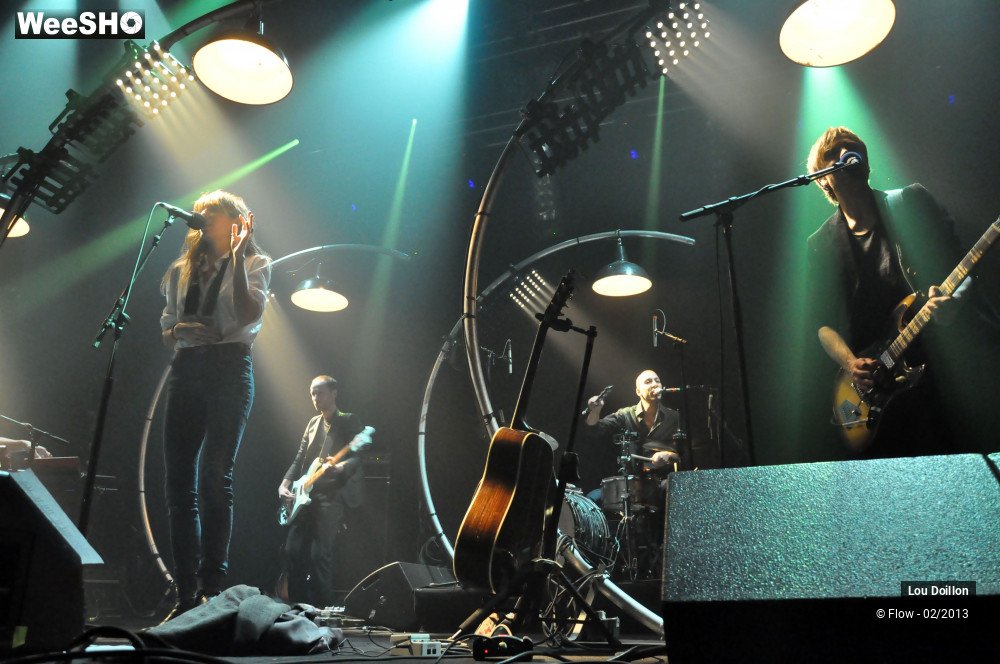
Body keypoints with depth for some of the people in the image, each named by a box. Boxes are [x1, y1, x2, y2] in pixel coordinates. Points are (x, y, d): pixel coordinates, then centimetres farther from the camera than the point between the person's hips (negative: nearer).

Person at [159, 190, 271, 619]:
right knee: (178, 482, 0)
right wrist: (176, 332, 0)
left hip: (229, 369, -5)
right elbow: (166, 329, 23)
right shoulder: (182, 270, 21)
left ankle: (213, 588, -10)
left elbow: (249, 314, -11)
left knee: (214, 477, -14)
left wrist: (237, 255, -10)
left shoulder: (254, 263, 8)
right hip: (186, 371, 5)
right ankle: (186, 596, 5)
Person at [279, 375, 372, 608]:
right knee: (293, 550, 1)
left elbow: (357, 458, -12)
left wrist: (340, 467, -34)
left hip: (334, 494, -6)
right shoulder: (313, 423, 20)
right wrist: (285, 484, 3)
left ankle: (321, 608, -5)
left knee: (320, 554, -14)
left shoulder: (350, 421, 0)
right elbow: (299, 459, 19)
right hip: (308, 494, 7)